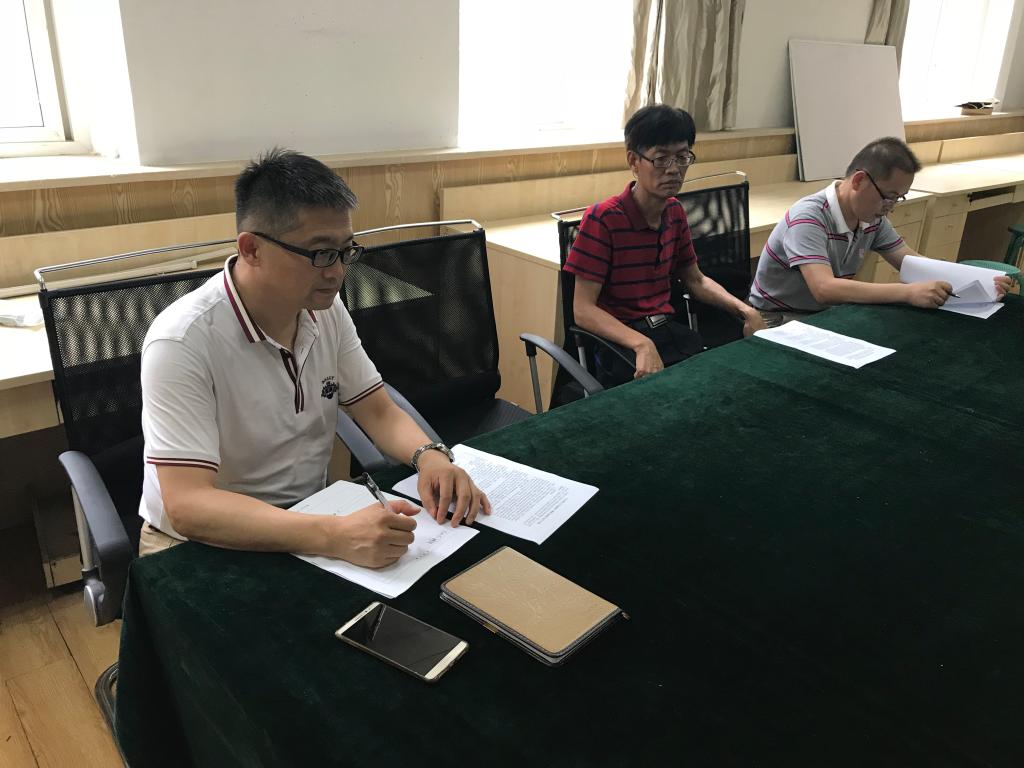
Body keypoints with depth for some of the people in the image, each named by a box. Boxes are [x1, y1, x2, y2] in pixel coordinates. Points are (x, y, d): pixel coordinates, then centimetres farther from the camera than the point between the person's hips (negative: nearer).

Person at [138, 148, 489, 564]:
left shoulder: (327, 310, -3)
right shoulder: (181, 342, -23)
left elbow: (379, 410, 4)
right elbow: (187, 505, -29)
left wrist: (430, 454, -18)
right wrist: (334, 536, -41)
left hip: (307, 521, 5)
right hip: (203, 542, -5)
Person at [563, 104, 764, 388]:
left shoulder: (675, 211, 10)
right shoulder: (603, 218, -13)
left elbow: (695, 281, 22)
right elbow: (583, 309, -17)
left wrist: (744, 310, 4)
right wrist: (641, 344, -32)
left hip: (669, 330, 7)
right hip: (619, 340, -7)